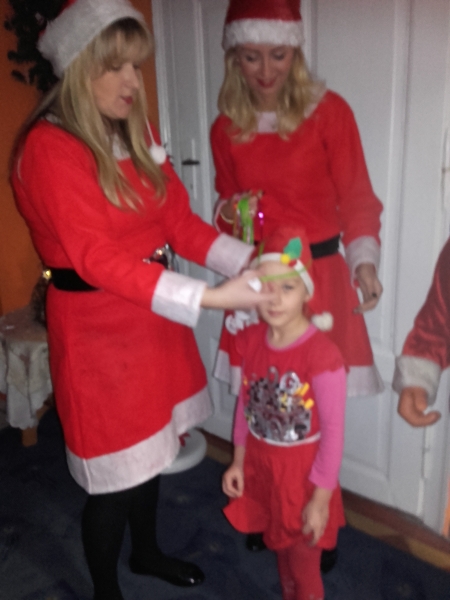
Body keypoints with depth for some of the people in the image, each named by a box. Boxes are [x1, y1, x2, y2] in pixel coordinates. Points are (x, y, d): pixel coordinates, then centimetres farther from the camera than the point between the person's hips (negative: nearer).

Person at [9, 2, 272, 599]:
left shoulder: (138, 131, 6)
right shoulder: (48, 147, -16)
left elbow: (179, 218, 2)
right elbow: (96, 259, -26)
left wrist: (248, 261, -14)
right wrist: (208, 298, -32)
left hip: (153, 315, 7)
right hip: (96, 330, -7)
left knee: (150, 447, 23)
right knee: (115, 473, 8)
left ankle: (147, 551, 50)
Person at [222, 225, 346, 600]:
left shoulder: (321, 353, -26)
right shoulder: (250, 340, -9)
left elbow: (333, 430, -19)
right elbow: (246, 403, 3)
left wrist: (321, 497, -14)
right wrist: (238, 460, 7)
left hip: (303, 471, -5)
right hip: (261, 465, 5)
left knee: (304, 563, 16)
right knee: (279, 546, 27)